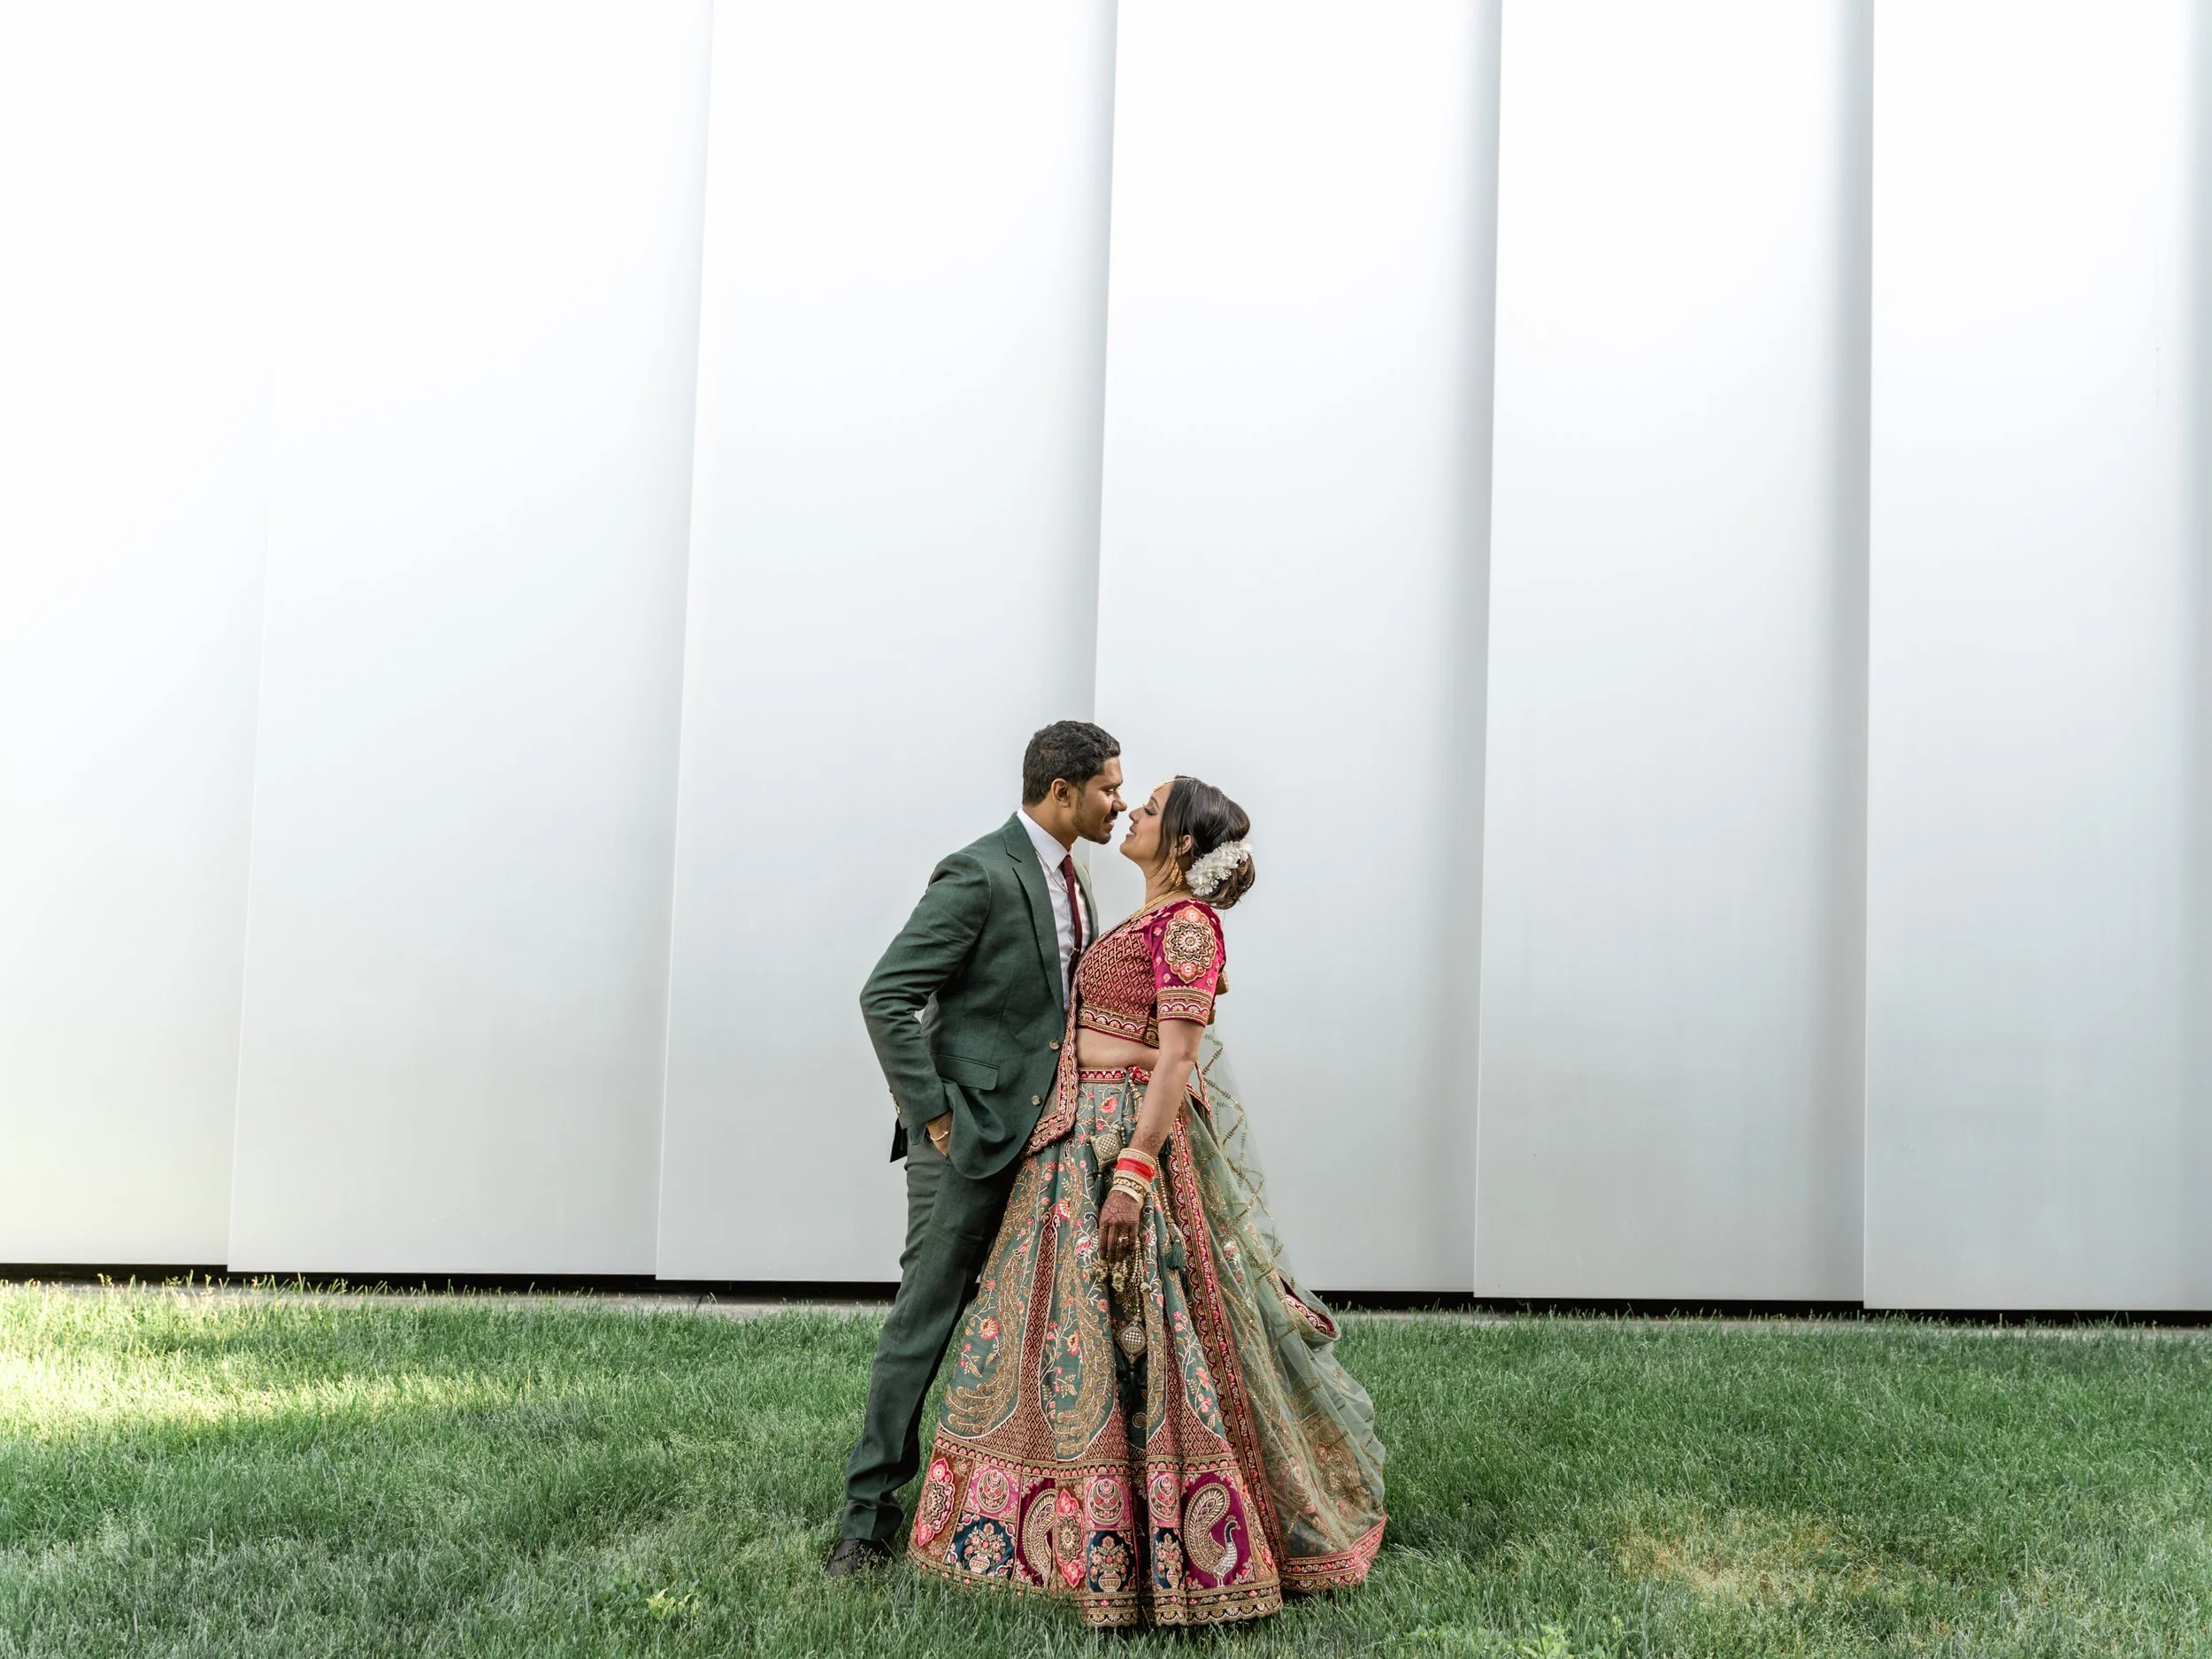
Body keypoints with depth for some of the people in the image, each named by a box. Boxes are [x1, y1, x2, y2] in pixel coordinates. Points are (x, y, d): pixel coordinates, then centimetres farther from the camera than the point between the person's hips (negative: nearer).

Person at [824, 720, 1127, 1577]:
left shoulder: (1072, 883, 12)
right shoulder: (979, 874, -15)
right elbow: (886, 997, -18)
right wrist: (933, 1114, -17)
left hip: (1043, 1139, 8)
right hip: (970, 1136, -8)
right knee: (924, 1320, -2)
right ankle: (869, 1512, 8)